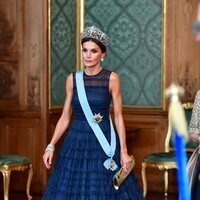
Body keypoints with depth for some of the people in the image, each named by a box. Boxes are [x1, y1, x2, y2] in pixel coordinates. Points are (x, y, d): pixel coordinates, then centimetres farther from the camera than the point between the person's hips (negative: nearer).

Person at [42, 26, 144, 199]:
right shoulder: (72, 79, 4)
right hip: (76, 142, 3)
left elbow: (118, 117, -3)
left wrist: (123, 150, -8)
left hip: (104, 141, -2)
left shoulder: (112, 78, -4)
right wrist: (51, 146, 2)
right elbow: (65, 117, 8)